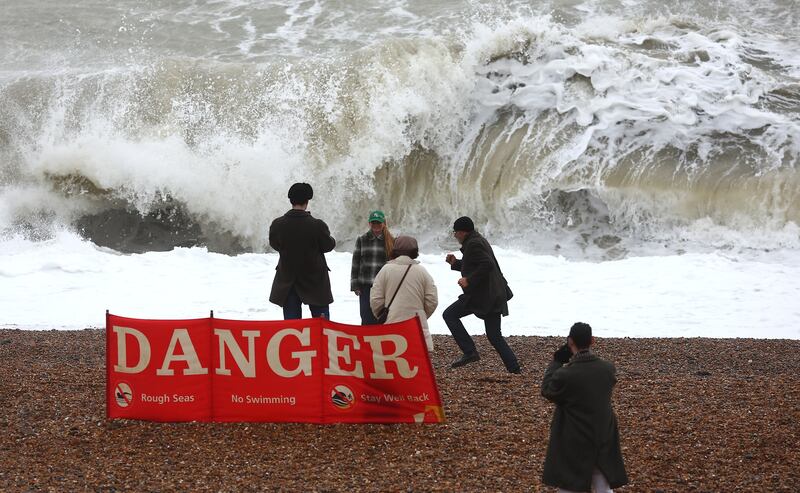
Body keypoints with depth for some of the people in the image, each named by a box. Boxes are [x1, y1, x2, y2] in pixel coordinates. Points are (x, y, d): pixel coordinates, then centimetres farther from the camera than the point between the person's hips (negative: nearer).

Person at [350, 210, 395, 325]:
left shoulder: (390, 241, 3)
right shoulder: (361, 240, 7)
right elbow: (355, 263, 9)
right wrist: (355, 285, 3)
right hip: (366, 286, 1)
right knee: (367, 319, -2)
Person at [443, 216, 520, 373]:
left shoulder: (473, 244, -12)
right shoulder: (480, 241, 20)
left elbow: (488, 264, -25)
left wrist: (469, 280, -21)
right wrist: (455, 263, 24)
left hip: (482, 294, -10)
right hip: (495, 295, 10)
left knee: (449, 315, -1)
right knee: (495, 336, 13)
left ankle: (469, 351, -8)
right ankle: (514, 369, 7)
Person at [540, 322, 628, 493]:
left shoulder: (564, 376, -24)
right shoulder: (608, 369, -10)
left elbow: (547, 391, -4)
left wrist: (556, 362, 1)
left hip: (574, 445, -4)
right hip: (603, 443, 4)